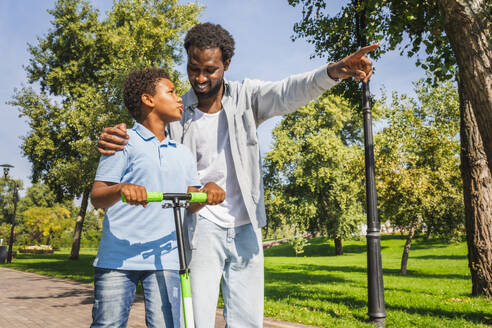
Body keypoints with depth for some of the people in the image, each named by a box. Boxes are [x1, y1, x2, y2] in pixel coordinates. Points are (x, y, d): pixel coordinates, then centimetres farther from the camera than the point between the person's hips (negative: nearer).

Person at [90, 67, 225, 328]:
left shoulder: (183, 153, 17)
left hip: (164, 258, 3)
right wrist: (121, 189, -25)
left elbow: (190, 204, 14)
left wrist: (208, 189, -8)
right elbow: (96, 198, -3)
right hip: (118, 257, -3)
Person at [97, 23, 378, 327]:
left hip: (245, 226, 1)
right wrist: (114, 140, -23)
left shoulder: (246, 96, -2)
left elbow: (288, 92, -18)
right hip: (202, 228, -1)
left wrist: (334, 71, -37)